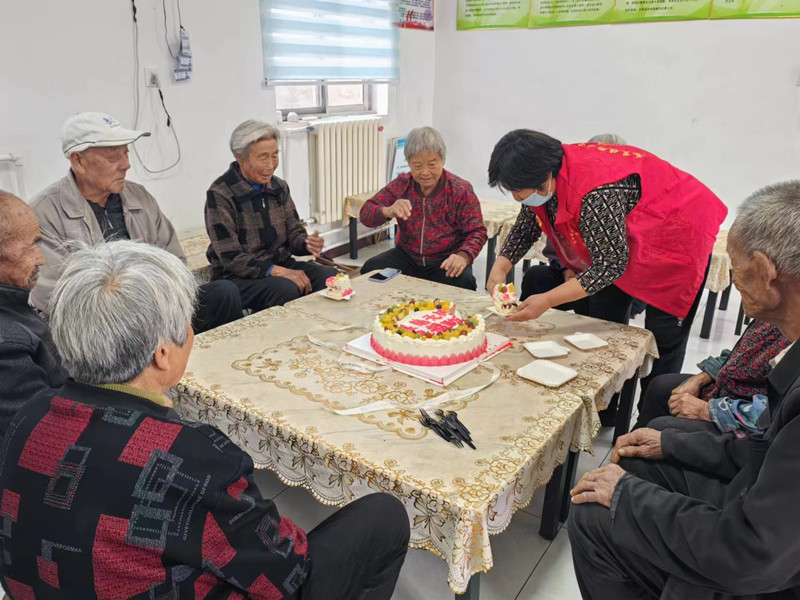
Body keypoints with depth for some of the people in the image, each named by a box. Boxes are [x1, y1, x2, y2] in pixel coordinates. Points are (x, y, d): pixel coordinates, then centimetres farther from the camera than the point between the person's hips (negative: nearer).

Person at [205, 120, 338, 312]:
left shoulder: (278, 186, 6)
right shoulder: (220, 194, -13)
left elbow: (294, 233, 11)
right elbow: (230, 258, -16)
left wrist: (308, 243, -14)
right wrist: (276, 271, -26)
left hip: (282, 265, 6)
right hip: (237, 276, -6)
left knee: (332, 277, -17)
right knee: (287, 289, -34)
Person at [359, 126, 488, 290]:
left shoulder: (461, 190, -4)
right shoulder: (401, 184, 3)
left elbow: (477, 232, -5)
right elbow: (365, 213, -1)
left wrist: (463, 256, -28)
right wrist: (387, 212, -26)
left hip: (445, 262, -2)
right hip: (406, 257, 3)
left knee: (463, 282, -34)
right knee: (370, 269, -22)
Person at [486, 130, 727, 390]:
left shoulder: (595, 193, -40)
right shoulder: (546, 179, -15)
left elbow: (610, 265, -34)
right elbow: (525, 227, 1)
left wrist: (546, 301, -34)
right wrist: (500, 268, -14)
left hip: (677, 234, -8)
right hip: (620, 243, 8)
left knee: (663, 341, 0)